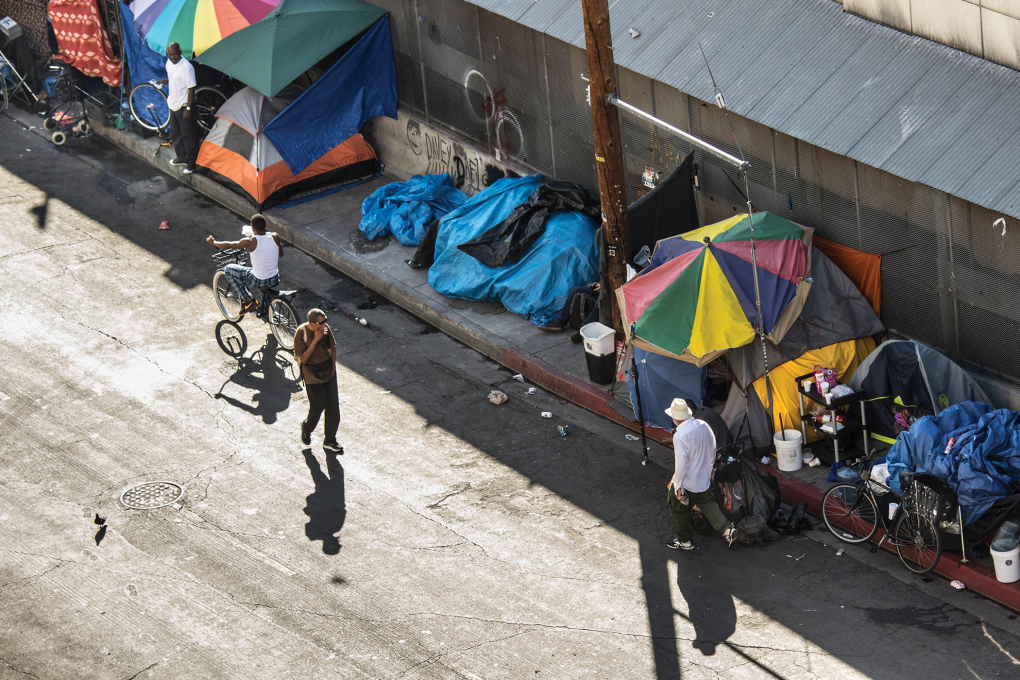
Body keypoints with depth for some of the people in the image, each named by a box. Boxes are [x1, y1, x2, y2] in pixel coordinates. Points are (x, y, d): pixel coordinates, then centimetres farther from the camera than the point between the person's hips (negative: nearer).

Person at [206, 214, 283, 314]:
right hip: (276, 279, 4)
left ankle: (248, 300, 10)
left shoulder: (250, 242, -20)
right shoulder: (275, 237, -9)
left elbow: (227, 245, -5)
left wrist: (213, 242, 13)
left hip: (259, 282, -4)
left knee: (228, 269, 12)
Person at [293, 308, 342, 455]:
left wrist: (332, 366, 5)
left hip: (328, 371, 4)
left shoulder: (326, 328, -8)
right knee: (318, 406, 1)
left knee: (333, 406, 3)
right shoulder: (301, 333, -21)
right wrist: (315, 340, -30)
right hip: (312, 375, -4)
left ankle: (329, 442, 16)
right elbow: (303, 359, -24)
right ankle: (306, 428, 36)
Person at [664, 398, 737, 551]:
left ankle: (684, 541, 31)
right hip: (704, 479, 7)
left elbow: (681, 464, -27)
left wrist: (677, 487, -18)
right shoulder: (704, 426, -7)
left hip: (687, 482, -7)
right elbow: (713, 451, 6)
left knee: (679, 510, 15)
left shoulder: (680, 436, -30)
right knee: (707, 503, 27)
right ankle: (727, 529, 18)